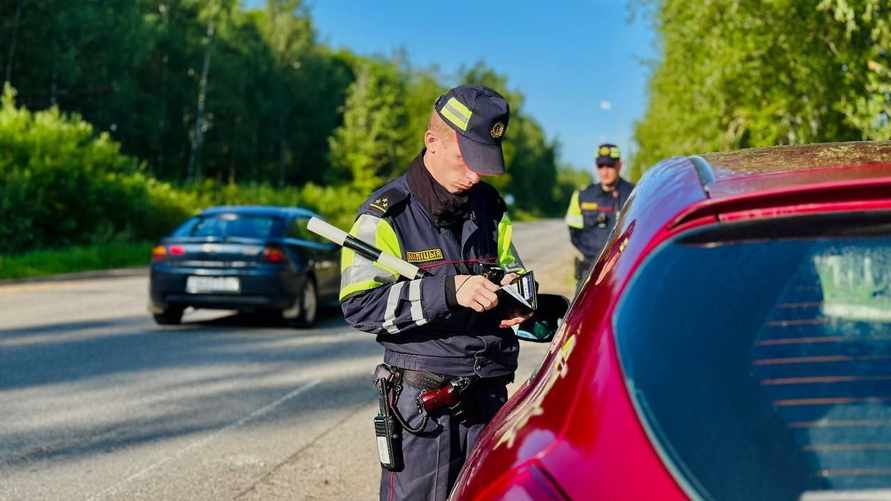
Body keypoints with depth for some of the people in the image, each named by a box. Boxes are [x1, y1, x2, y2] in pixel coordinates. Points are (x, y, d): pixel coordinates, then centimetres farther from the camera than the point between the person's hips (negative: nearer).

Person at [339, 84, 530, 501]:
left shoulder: (489, 207, 11)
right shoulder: (387, 214, -8)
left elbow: (512, 268, 27)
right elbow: (360, 305, -16)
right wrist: (447, 291, -26)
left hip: (489, 395, 5)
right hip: (421, 401, -5)